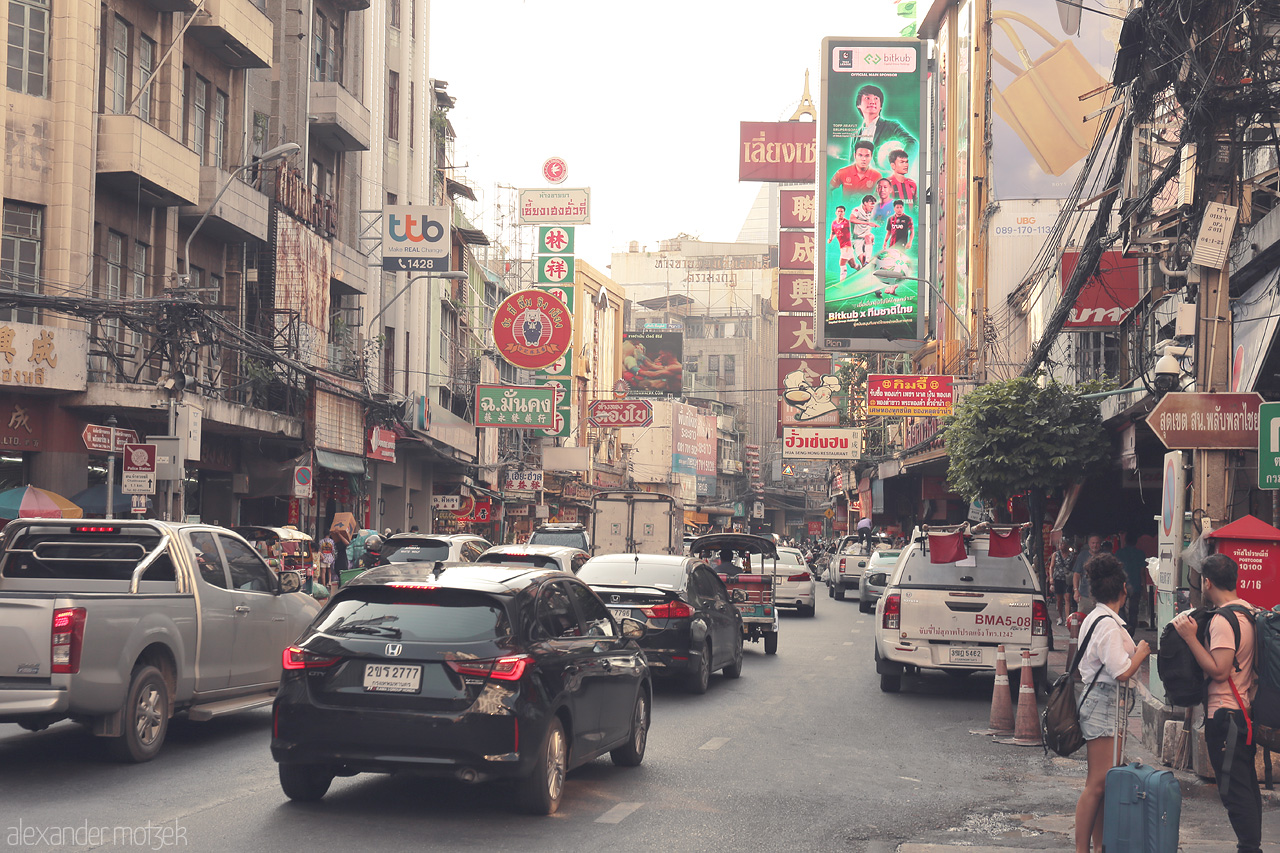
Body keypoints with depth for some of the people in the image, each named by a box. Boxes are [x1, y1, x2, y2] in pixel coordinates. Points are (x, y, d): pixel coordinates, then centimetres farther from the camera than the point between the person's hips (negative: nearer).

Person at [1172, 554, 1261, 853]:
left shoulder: (1223, 620, -20)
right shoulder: (1247, 610, 9)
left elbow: (1219, 670, -24)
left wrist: (1190, 637, -19)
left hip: (1226, 714, -10)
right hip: (1245, 708, 10)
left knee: (1234, 789, -5)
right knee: (1247, 785, 16)